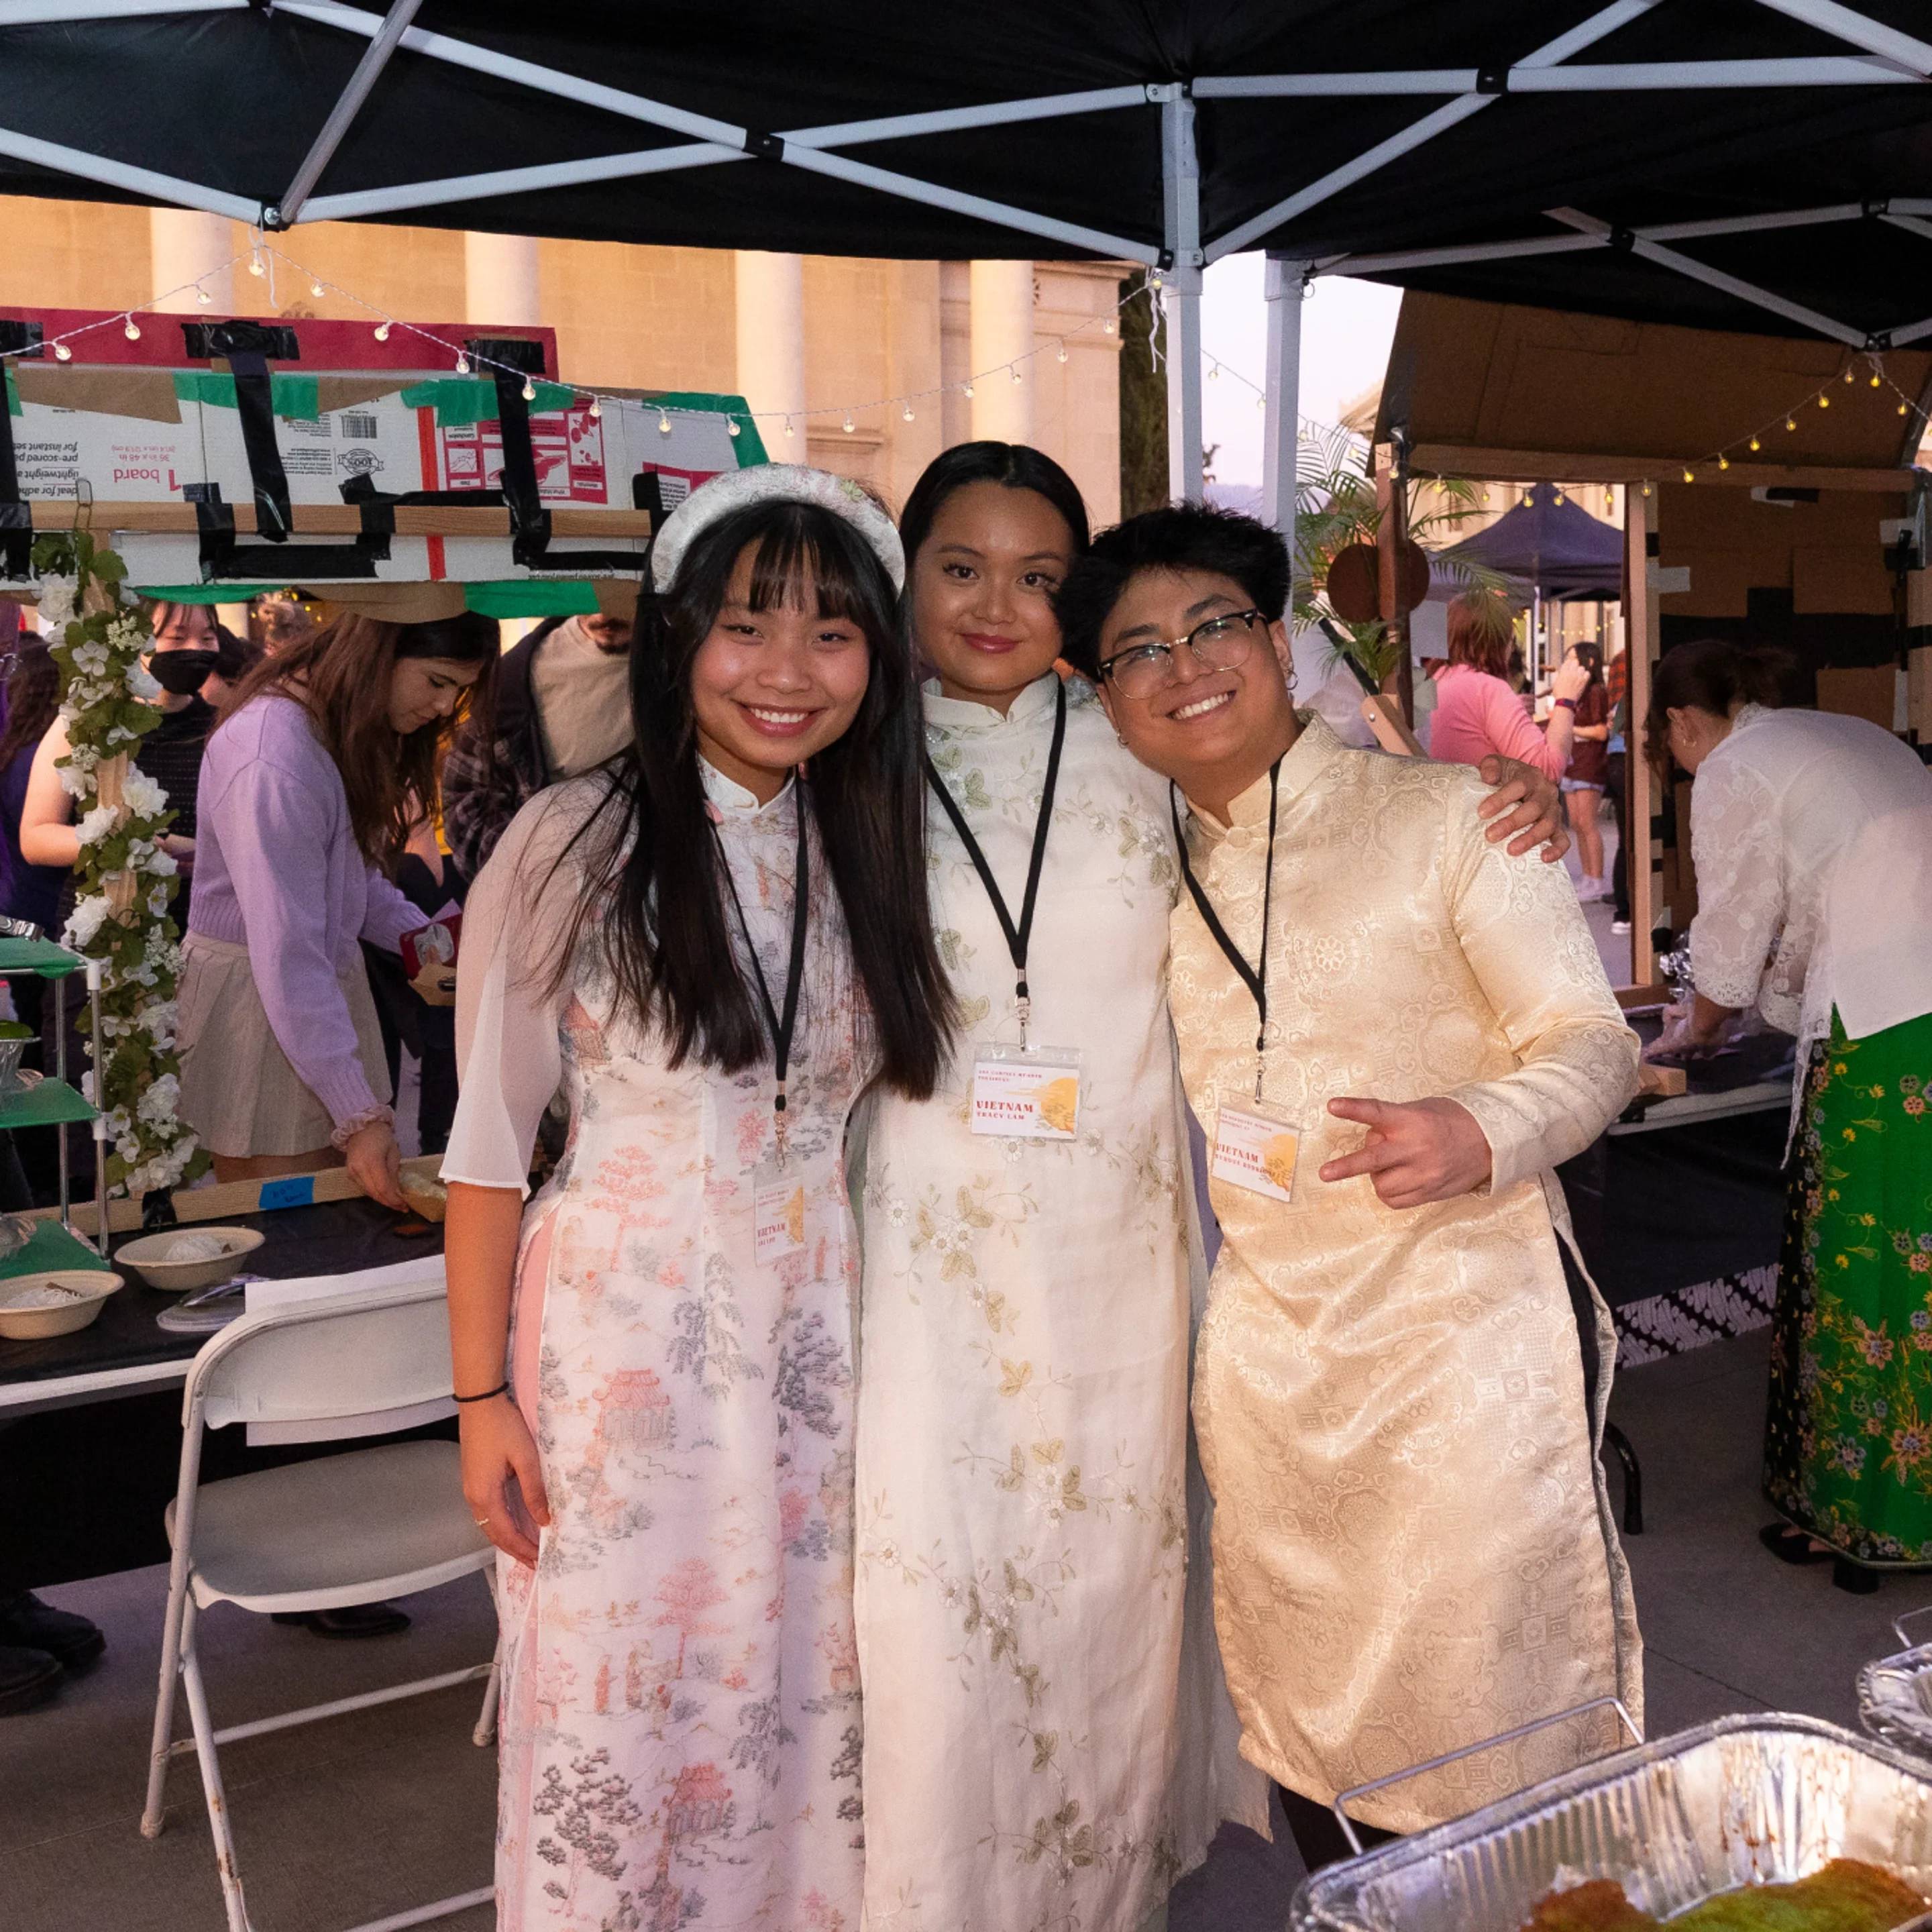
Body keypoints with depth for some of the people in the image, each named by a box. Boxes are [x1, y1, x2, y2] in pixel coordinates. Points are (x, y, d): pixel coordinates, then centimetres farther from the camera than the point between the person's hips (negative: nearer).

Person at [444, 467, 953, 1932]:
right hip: (620, 1340, -4)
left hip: (817, 1341, 4)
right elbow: (490, 1139, -6)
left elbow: (867, 1113, 11)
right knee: (617, 1710, 7)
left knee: (802, 1693, 14)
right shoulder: (575, 844, -9)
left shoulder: (871, 852, 5)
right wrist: (483, 1397, -7)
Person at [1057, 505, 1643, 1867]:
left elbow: (1594, 1039, -8)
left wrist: (1480, 1131, -28)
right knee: (1306, 1740, 16)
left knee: (1498, 1742, 2)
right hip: (1266, 1345, 5)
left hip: (1466, 1332, -4)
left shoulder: (1442, 813, -5)